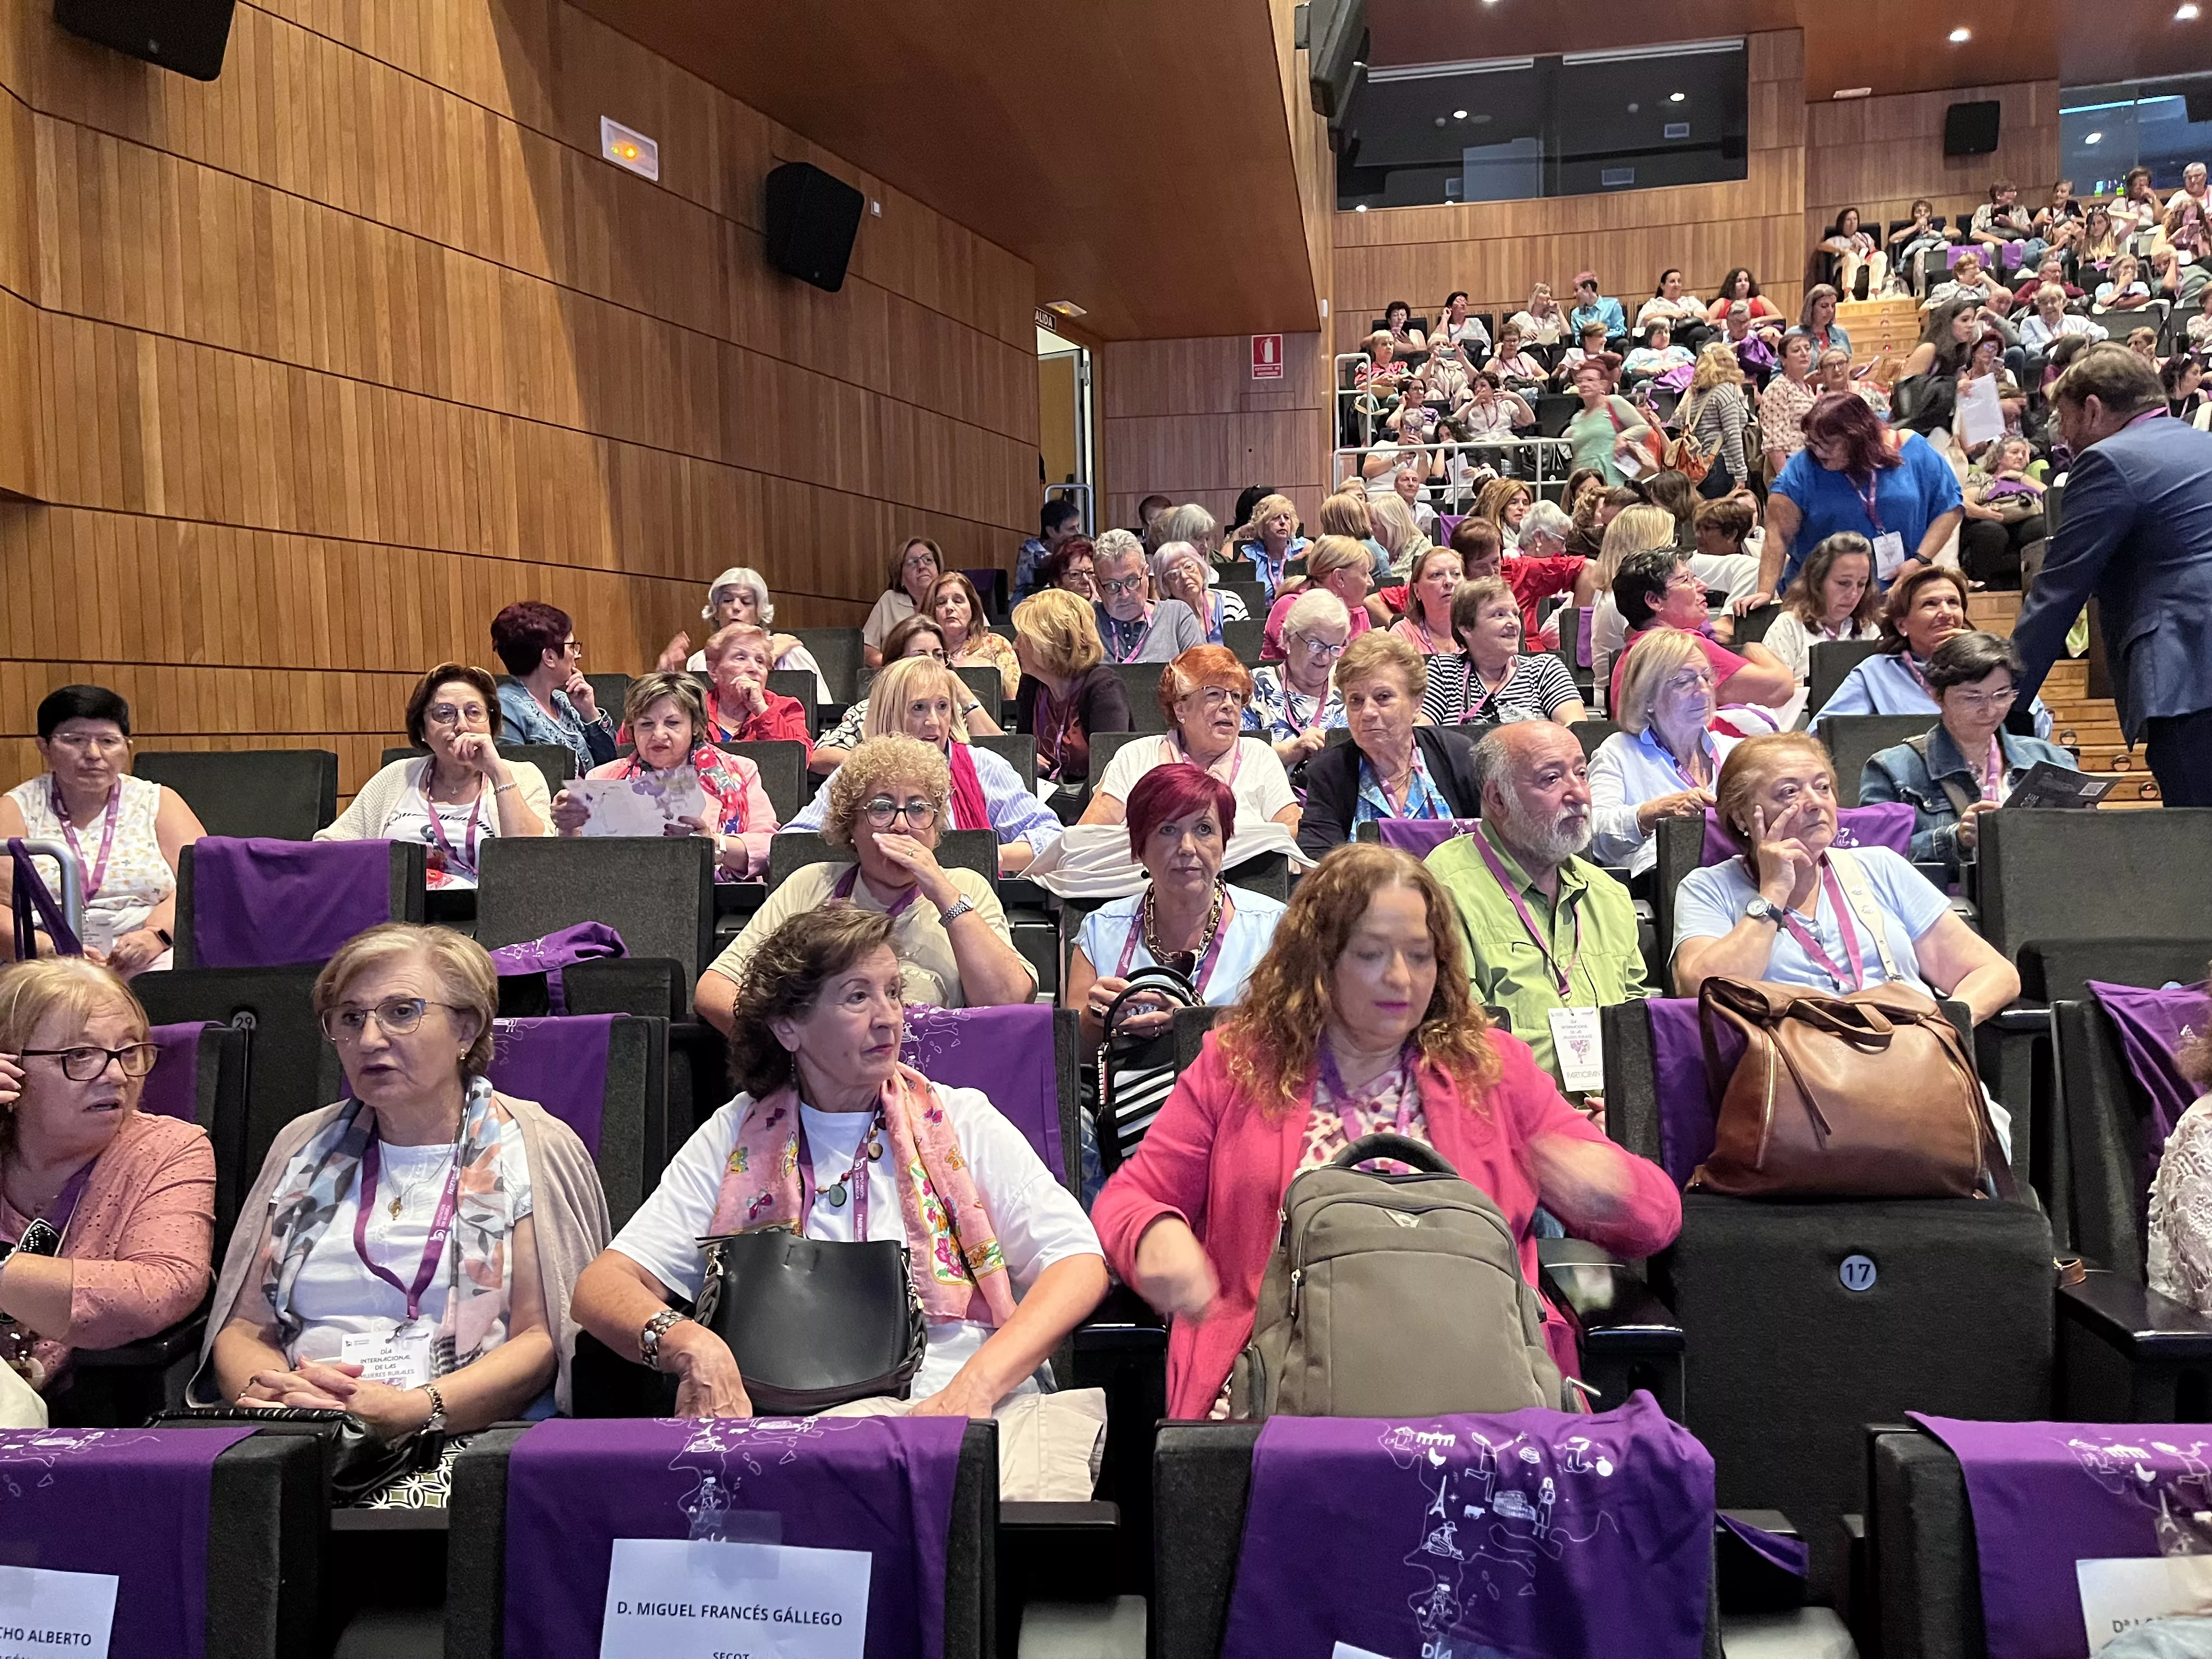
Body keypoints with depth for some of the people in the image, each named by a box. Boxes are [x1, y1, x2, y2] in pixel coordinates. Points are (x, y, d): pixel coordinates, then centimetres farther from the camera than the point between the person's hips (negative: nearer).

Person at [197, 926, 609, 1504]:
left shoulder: (534, 1148, 6)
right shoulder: (306, 1146, 21)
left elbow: (542, 1339, -3)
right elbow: (242, 1327, 16)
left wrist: (411, 1412, -18)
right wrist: (270, 1392, -8)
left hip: (468, 1440, -4)